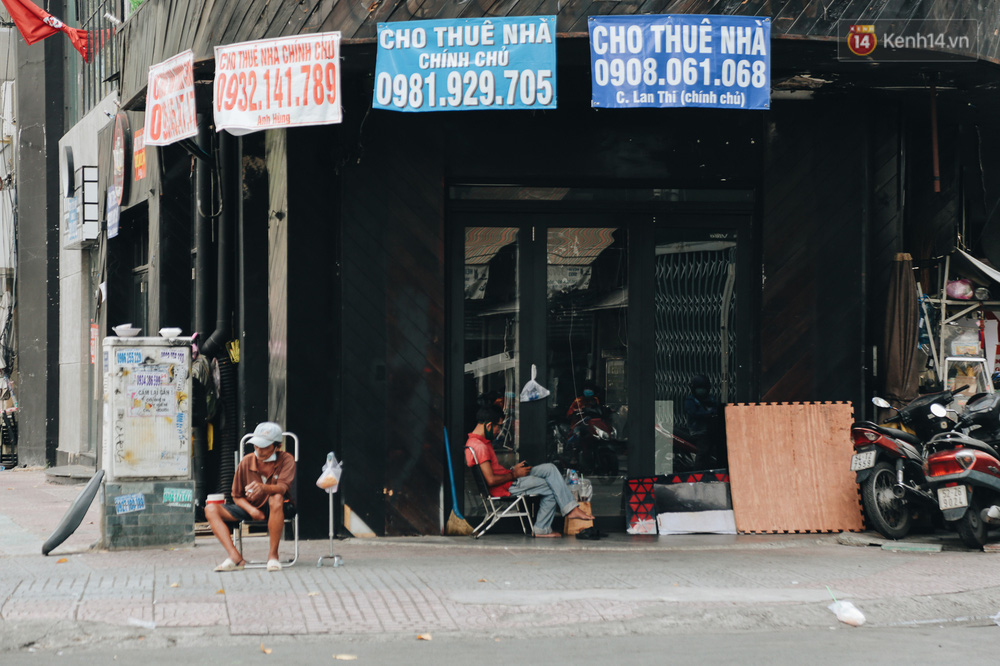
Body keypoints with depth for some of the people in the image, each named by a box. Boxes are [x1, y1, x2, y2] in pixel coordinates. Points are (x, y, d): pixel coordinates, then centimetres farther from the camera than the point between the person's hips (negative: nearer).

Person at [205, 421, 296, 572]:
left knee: (276, 499, -41)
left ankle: (273, 555, -32)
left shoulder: (286, 460, -11)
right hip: (251, 509, 4)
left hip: (277, 509, -4)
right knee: (211, 510, -16)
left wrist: (263, 488, -52)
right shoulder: (246, 462, -4)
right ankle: (235, 557, -32)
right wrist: (251, 510, -17)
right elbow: (237, 496, 5)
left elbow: (282, 487, -30)